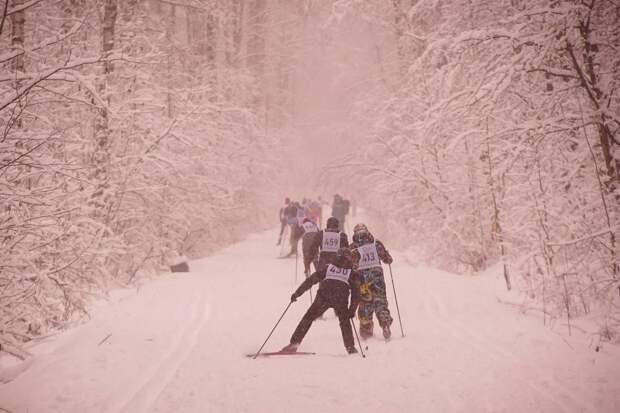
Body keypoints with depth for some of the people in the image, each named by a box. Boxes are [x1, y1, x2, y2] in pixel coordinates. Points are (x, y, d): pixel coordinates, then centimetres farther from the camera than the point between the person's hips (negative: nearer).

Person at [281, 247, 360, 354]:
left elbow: (311, 279, 21)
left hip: (323, 297, 0)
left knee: (308, 318, 10)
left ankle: (294, 343, 2)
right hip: (341, 299, 0)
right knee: (344, 321, 24)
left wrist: (297, 293, 22)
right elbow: (356, 294, 18)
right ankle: (350, 347, 17)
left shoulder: (328, 268, 26)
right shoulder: (352, 273, 25)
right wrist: (352, 310, 21)